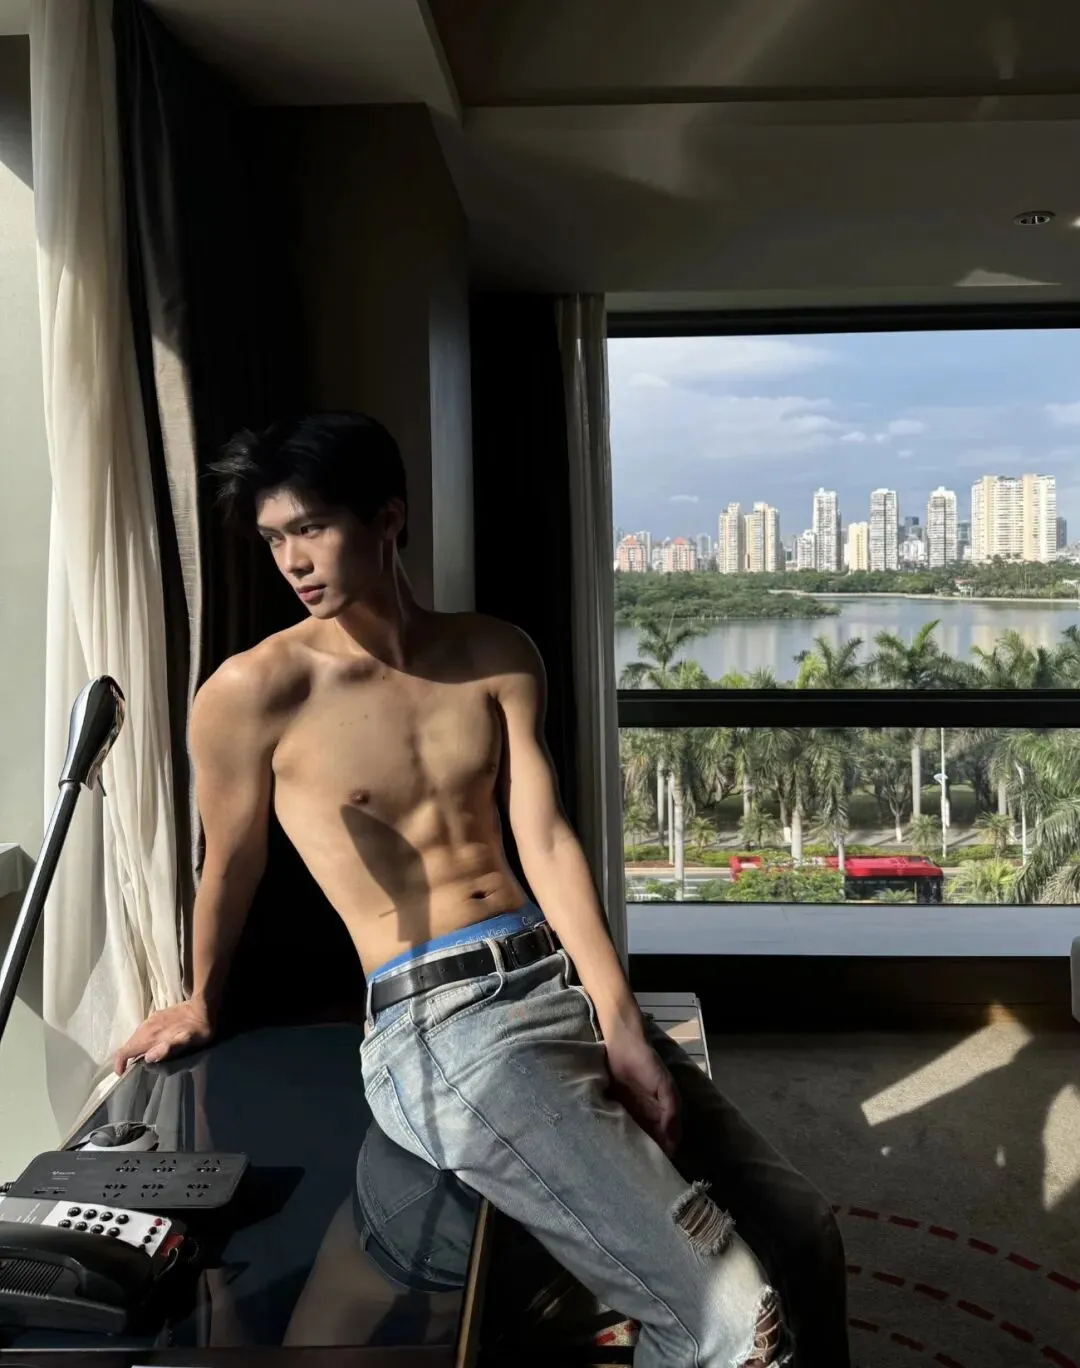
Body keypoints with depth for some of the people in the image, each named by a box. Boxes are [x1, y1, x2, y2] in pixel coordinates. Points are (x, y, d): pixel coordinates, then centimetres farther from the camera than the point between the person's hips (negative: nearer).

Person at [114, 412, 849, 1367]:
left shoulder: (497, 655, 7)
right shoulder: (254, 692, -7)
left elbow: (546, 841, -1)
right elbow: (230, 870, 8)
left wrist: (619, 1020, -10)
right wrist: (203, 1003, 23)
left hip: (563, 979, 5)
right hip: (437, 1024, -5)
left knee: (803, 1236, 3)